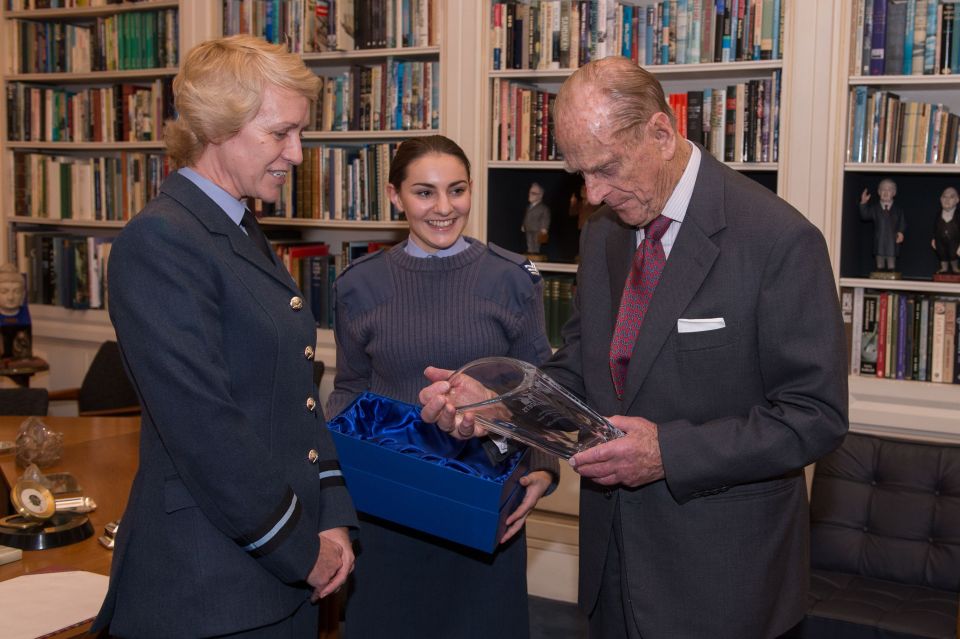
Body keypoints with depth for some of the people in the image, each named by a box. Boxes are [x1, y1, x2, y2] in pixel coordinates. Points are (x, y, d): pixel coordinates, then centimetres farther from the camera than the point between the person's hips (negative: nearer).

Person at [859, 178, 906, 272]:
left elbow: (903, 222, 2)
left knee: (891, 266, 1)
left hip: (892, 243, -1)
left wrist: (901, 232, -16)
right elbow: (865, 216, -5)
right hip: (879, 243, 1)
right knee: (880, 266, 7)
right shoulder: (874, 208, 7)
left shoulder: (898, 209, 5)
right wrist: (863, 203, -17)